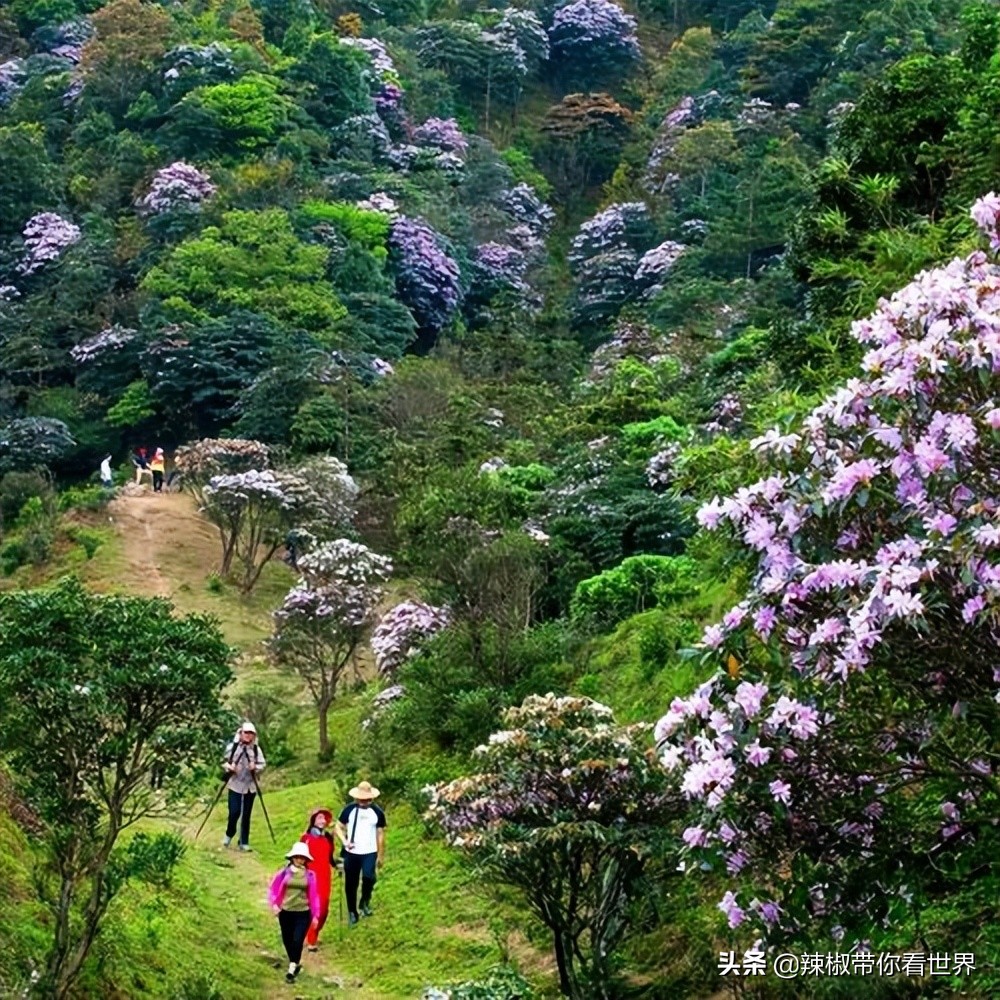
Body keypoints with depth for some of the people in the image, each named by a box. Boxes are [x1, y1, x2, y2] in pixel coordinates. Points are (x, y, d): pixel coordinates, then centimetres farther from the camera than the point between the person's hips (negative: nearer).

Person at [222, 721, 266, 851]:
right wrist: (229, 767, -17)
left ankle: (244, 842, 13)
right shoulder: (232, 747, -2)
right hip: (235, 784, -1)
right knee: (234, 812, -8)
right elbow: (224, 762, 4)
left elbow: (263, 764, 0)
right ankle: (229, 834, 21)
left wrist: (255, 767, -19)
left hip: (250, 786, 1)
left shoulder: (256, 749, 0)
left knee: (246, 814, 4)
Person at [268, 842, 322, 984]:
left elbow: (314, 895, 2)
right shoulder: (284, 873, -2)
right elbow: (274, 889, 5)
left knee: (297, 941, -12)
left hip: (303, 913, -2)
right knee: (287, 940, 11)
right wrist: (274, 904, -10)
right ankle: (296, 964, 34)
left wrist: (315, 915, 3)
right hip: (285, 912, 2)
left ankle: (291, 970, -4)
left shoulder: (309, 875, -2)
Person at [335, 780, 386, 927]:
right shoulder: (349, 810, -2)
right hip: (351, 853, 1)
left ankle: (365, 902, 4)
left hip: (370, 853, -1)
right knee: (351, 884, 7)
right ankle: (352, 913, 24)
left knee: (368, 877, -23)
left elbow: (380, 834, 5)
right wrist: (344, 841, -15)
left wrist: (381, 855, 6)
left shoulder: (377, 812, -1)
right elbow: (339, 827, 3)